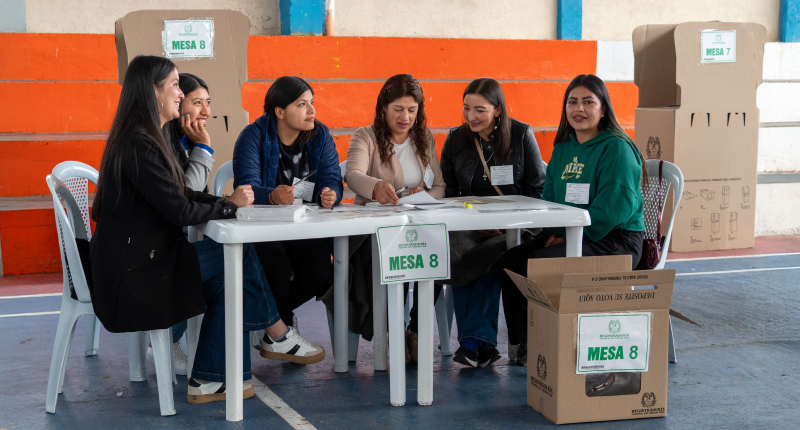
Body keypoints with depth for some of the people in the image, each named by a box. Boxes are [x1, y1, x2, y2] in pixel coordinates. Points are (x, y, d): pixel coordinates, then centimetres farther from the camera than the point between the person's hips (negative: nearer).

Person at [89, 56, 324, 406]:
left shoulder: (147, 138, 14)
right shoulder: (139, 145, -20)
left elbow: (183, 195, 14)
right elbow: (179, 211, -22)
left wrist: (226, 200, -2)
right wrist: (231, 206, -6)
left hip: (145, 256, 10)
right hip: (134, 271, -10)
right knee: (238, 256, -8)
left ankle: (209, 381, 4)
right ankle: (278, 338, 11)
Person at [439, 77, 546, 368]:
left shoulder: (521, 135, 4)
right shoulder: (455, 140, 11)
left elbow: (536, 188, 4)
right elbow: (450, 193, 12)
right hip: (469, 223, 2)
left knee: (492, 254, -36)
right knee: (455, 254, -33)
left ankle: (472, 340, -29)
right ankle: (482, 345, -30)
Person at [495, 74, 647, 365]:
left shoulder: (616, 148, -10)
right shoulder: (563, 148, 15)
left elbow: (615, 207, -18)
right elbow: (550, 196, 19)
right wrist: (555, 231, 0)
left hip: (614, 240, -8)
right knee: (510, 260, -12)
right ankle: (522, 345, -3)